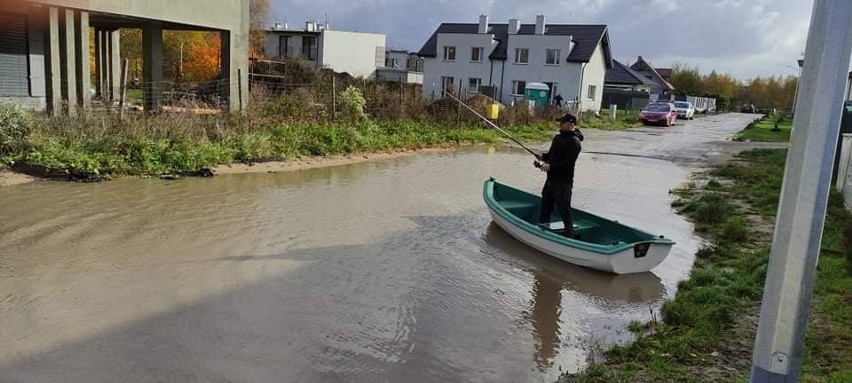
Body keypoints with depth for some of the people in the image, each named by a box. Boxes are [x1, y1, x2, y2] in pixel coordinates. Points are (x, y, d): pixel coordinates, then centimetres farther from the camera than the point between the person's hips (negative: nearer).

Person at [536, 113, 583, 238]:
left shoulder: (574, 142, -16)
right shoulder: (558, 137, 11)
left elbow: (568, 164, -23)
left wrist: (550, 167, -23)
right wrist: (543, 157, 2)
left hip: (563, 183, -9)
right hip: (551, 180, 9)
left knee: (565, 212, -6)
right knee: (545, 209, 19)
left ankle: (569, 236, 1)